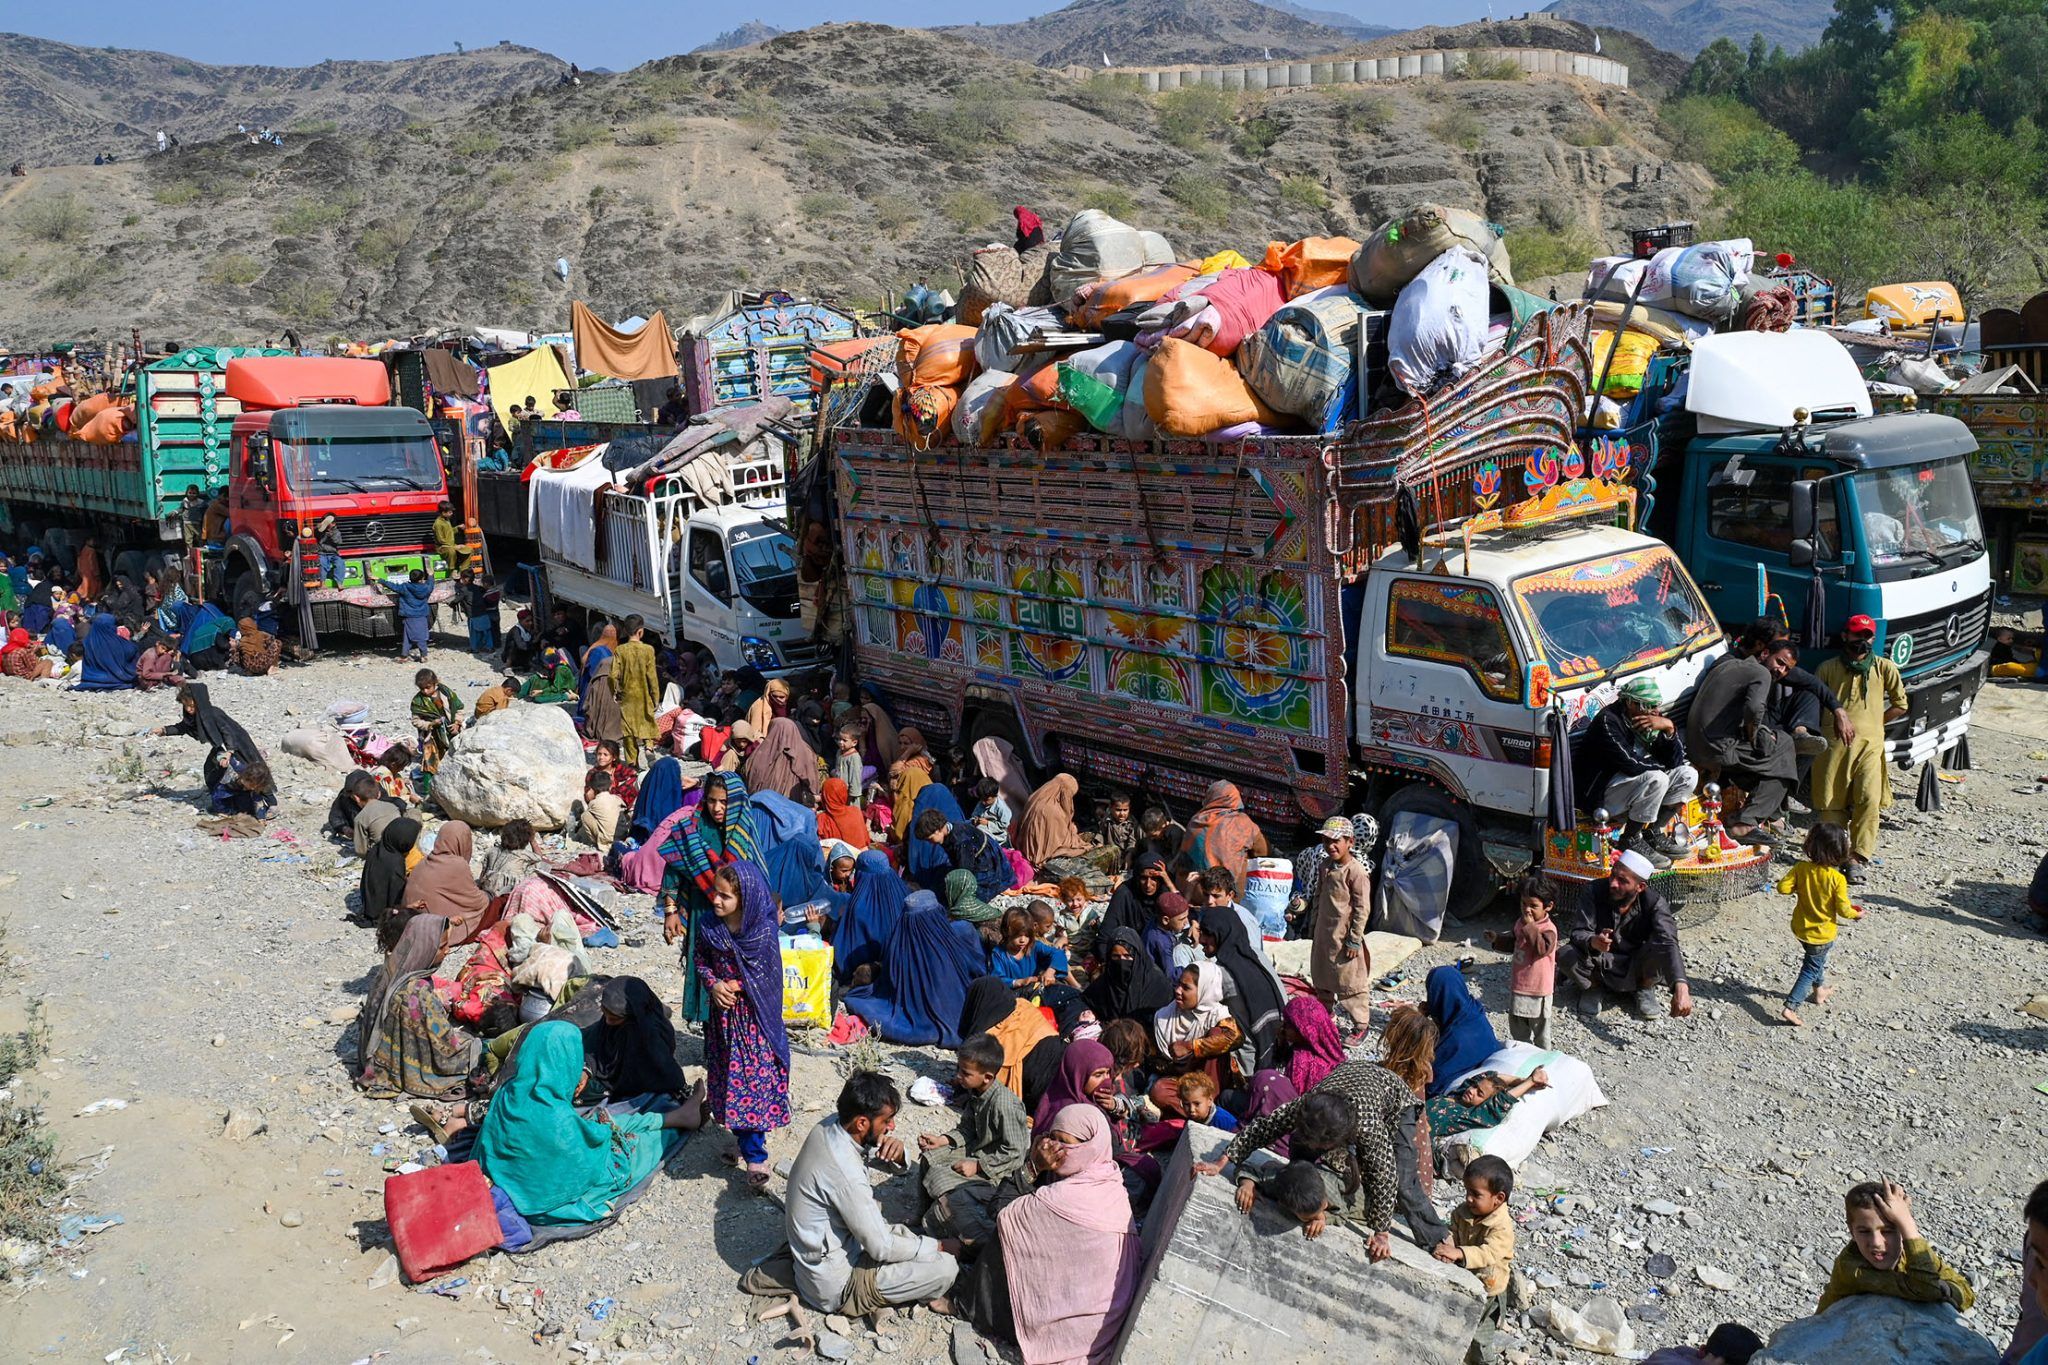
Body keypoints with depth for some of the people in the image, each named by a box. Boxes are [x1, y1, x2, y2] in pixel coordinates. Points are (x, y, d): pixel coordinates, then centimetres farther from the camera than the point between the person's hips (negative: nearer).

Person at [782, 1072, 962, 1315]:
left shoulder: (830, 1126, -8)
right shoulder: (844, 1172, -33)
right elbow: (882, 1248, -24)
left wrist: (897, 1151, -16)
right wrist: (939, 1247, -10)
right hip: (836, 1286, -9)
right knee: (945, 1267, -11)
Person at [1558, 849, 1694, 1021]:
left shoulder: (1655, 902, -22)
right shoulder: (1596, 891, -19)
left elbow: (1668, 942, -37)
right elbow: (1579, 932, -22)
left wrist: (1680, 987, -54)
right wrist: (1593, 942, -50)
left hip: (1637, 966, 0)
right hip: (1601, 962, 1)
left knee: (1661, 952, -32)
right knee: (1565, 955, -29)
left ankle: (1644, 988, 1)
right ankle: (1593, 986, 4)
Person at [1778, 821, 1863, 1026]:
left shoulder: (1801, 868, -16)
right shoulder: (1837, 879, -25)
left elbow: (1782, 887, -16)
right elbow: (1843, 909, -18)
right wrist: (1856, 914, 3)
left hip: (1800, 927, 5)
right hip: (1821, 933, -5)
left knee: (1816, 960, 31)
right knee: (1811, 970, 9)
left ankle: (1819, 990, 52)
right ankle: (1790, 1008, 2)